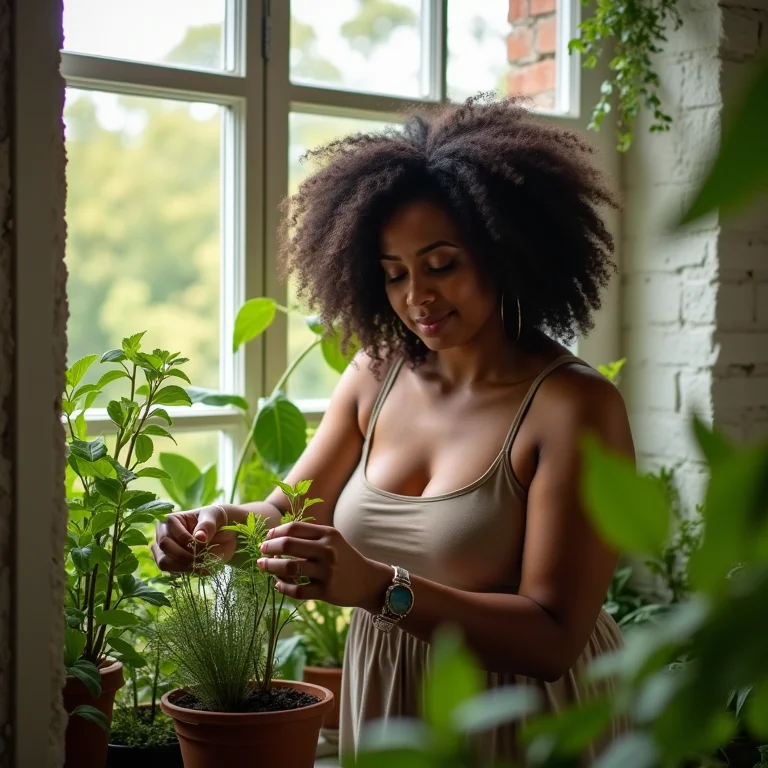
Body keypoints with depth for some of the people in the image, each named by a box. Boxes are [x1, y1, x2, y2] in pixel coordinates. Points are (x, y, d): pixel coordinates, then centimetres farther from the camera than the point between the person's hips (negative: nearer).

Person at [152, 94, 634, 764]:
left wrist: (379, 588, -36)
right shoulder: (376, 377, -3)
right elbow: (290, 513, 5)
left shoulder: (575, 406, -20)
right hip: (382, 706, 5)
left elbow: (553, 640, -24)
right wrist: (225, 526, -17)